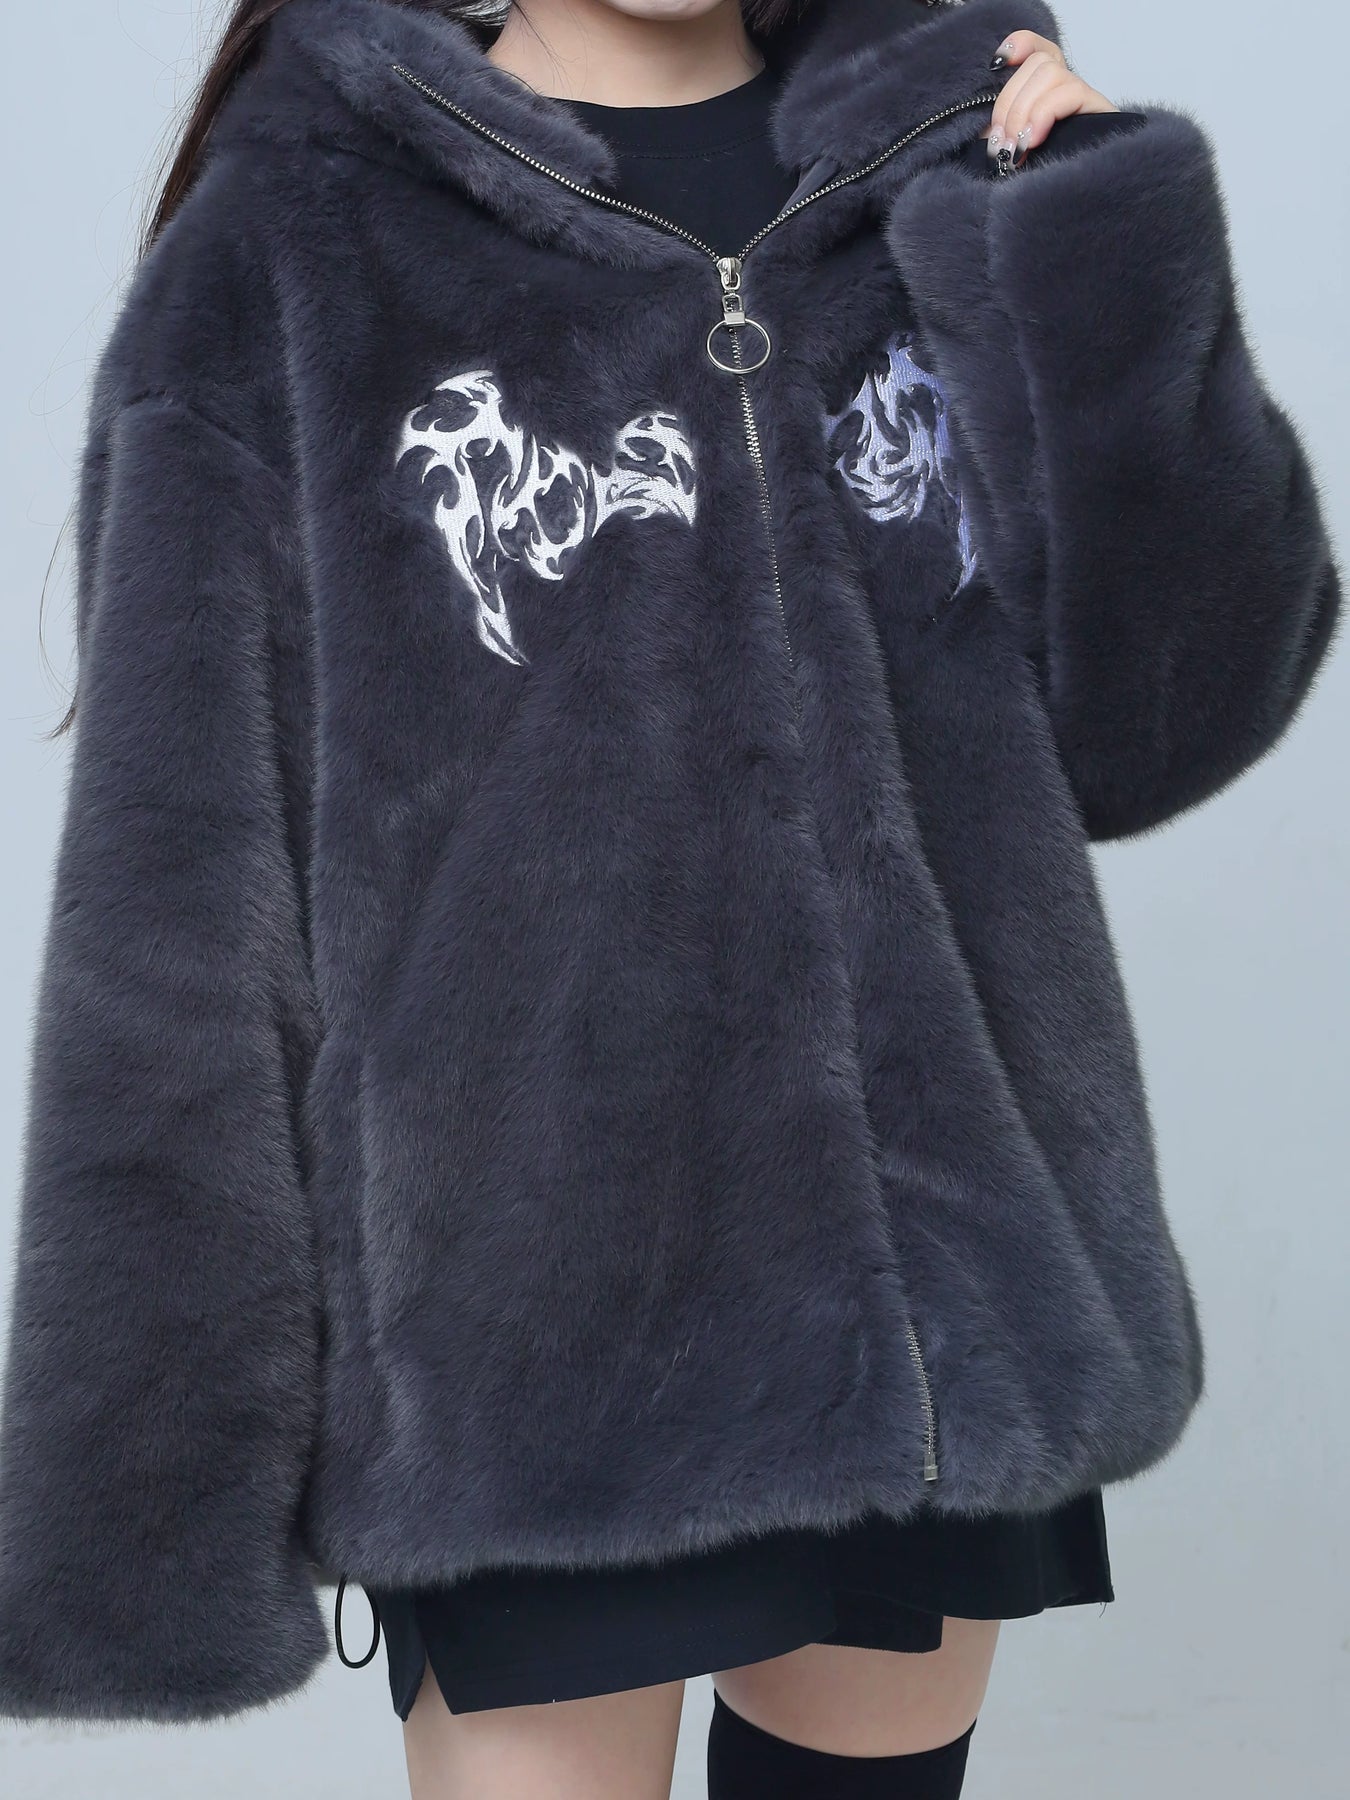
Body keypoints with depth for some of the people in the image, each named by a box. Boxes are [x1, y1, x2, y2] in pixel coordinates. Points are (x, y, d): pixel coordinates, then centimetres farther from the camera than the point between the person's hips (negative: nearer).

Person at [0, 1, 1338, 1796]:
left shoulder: (948, 161, 5)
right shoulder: (294, 235, -4)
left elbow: (1151, 727, -1)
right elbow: (175, 912, -6)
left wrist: (1109, 245, -11)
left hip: (948, 1286, 4)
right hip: (536, 1328, -3)